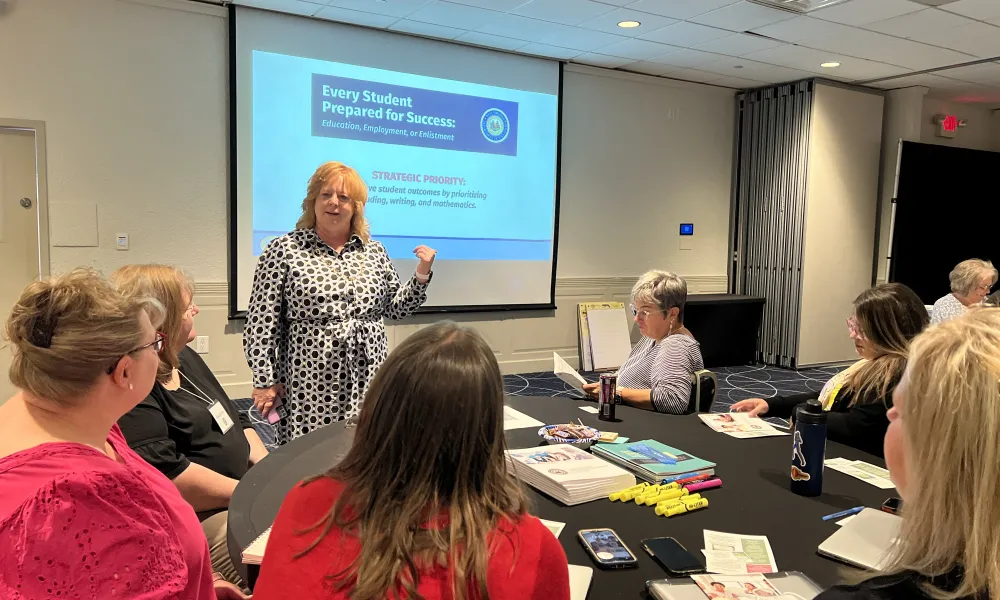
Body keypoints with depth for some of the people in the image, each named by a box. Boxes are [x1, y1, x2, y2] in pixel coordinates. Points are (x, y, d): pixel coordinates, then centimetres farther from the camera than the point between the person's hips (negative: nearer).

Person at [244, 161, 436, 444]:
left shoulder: (374, 251, 8)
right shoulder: (284, 250, -3)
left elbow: (396, 307, 13)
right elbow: (261, 325, -3)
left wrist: (422, 274, 0)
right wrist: (264, 381, -6)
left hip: (368, 380, 3)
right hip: (310, 384, -3)